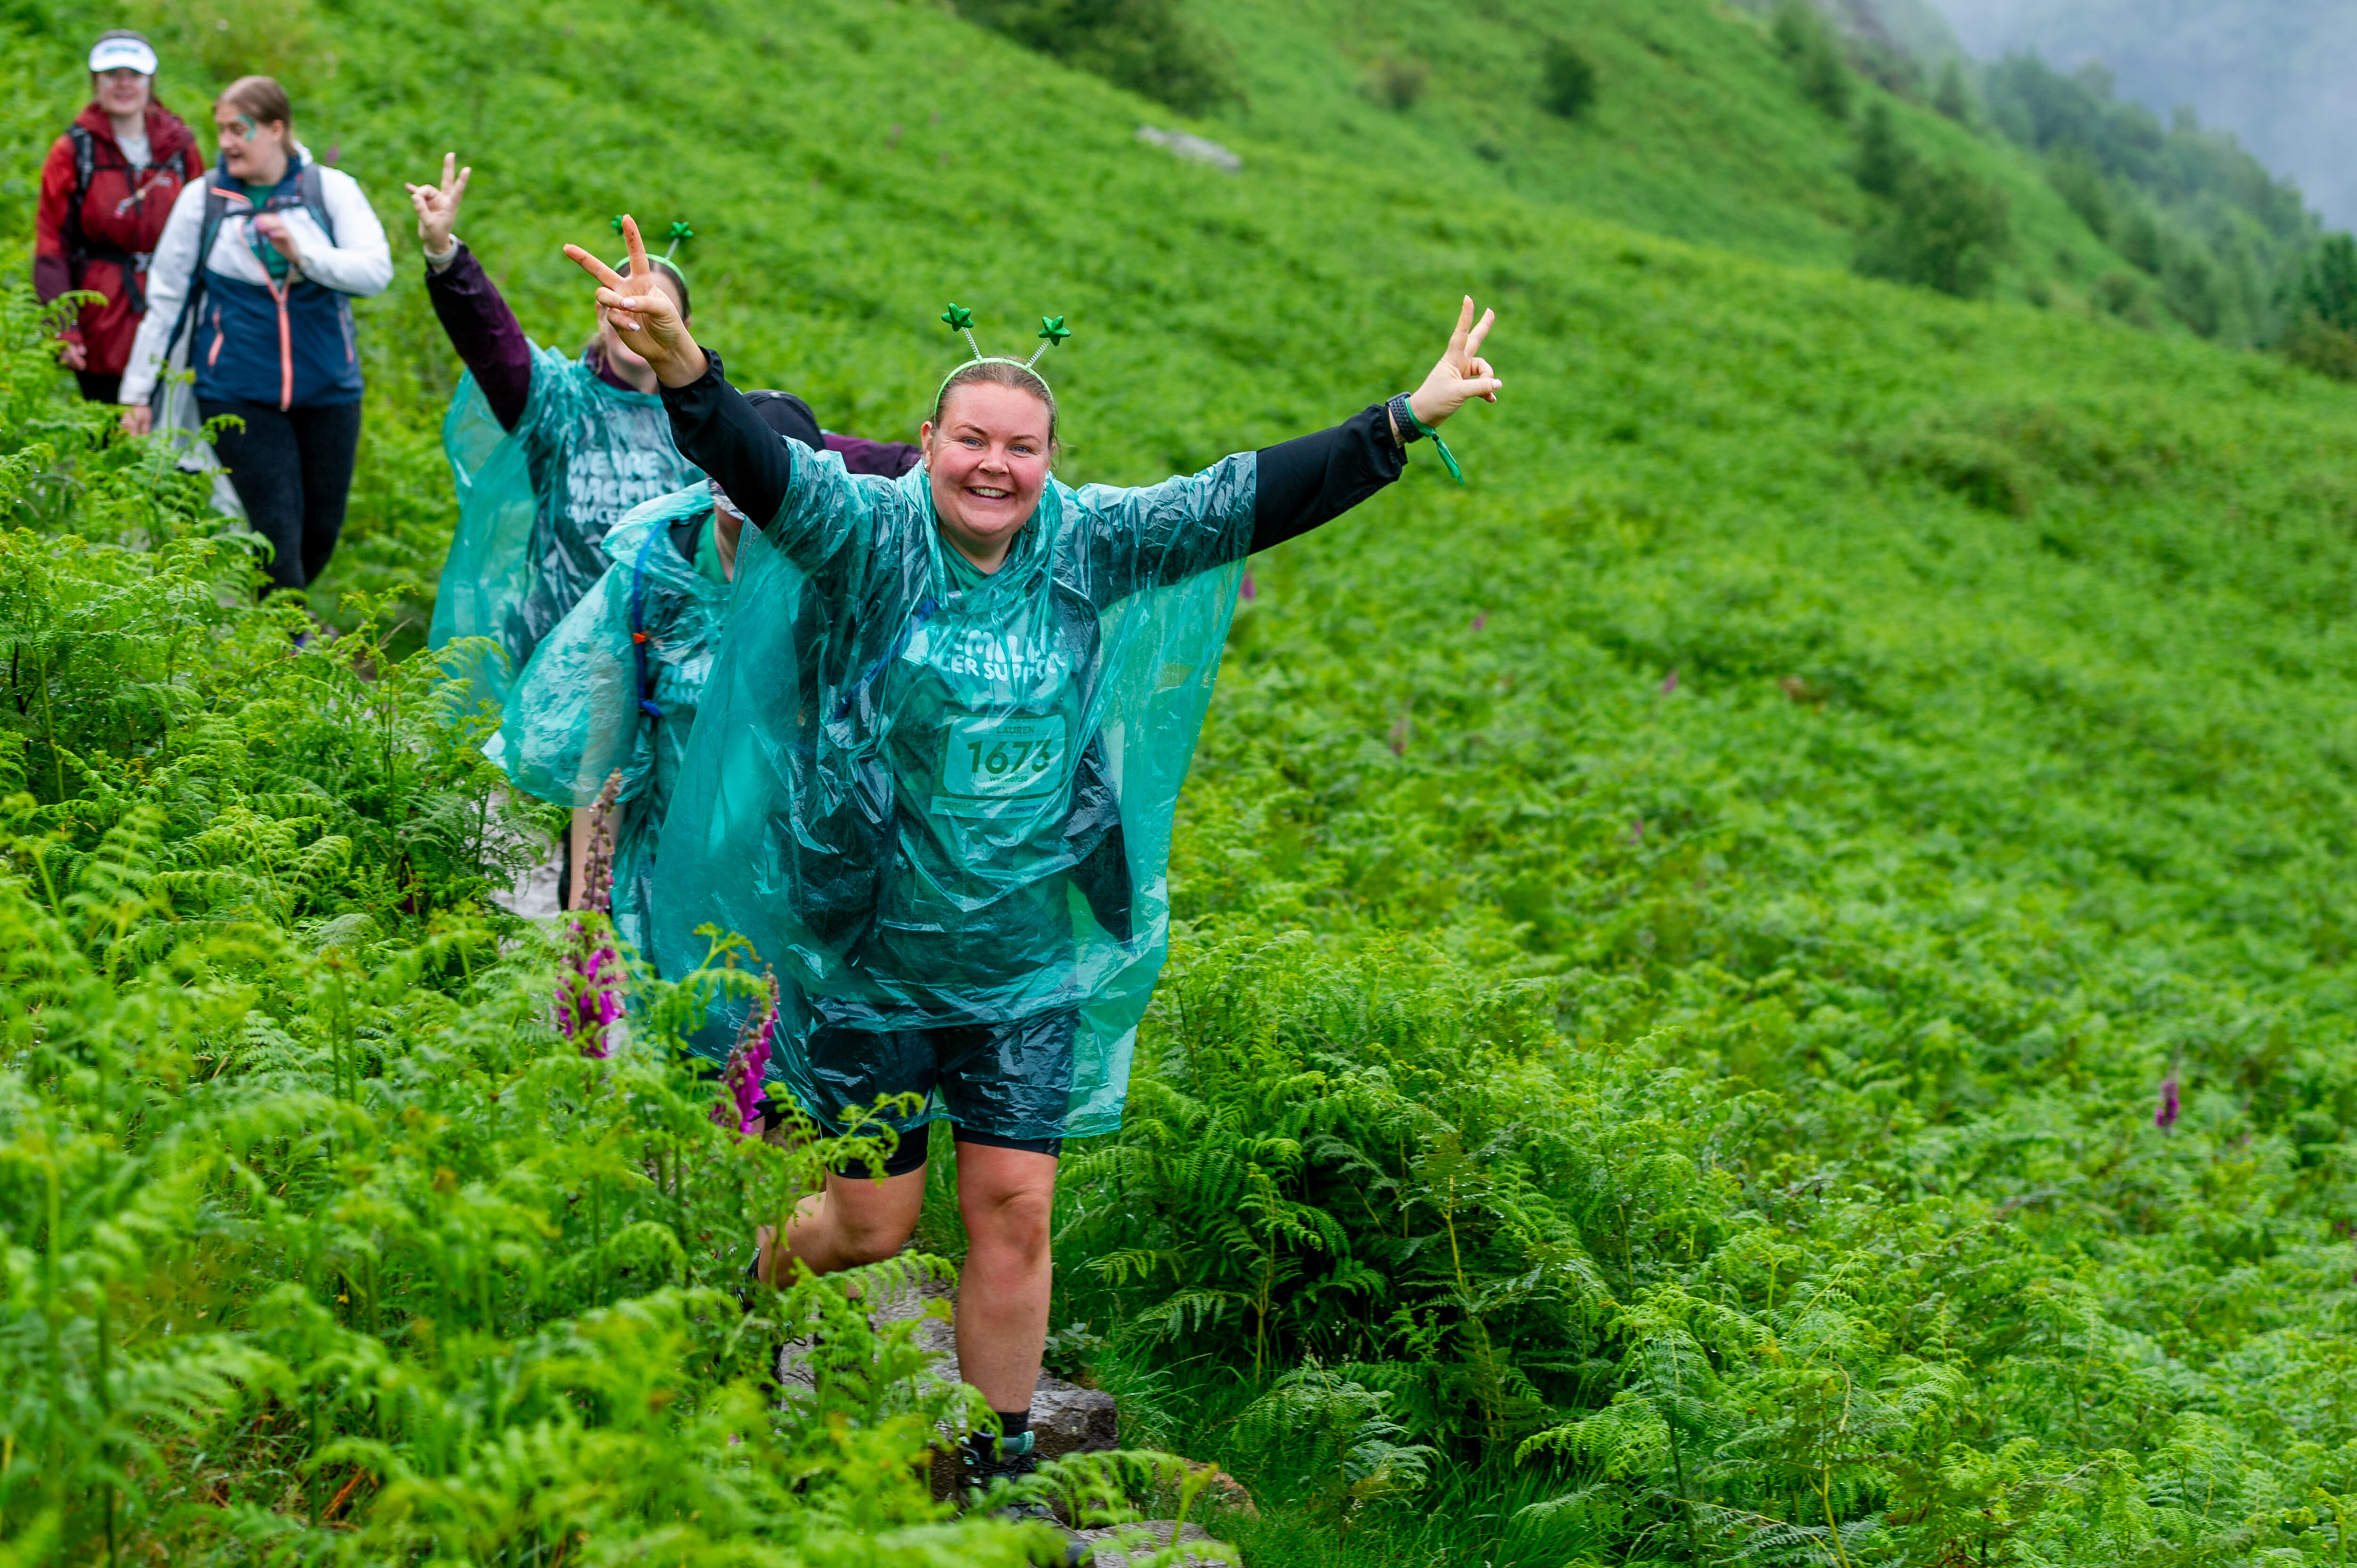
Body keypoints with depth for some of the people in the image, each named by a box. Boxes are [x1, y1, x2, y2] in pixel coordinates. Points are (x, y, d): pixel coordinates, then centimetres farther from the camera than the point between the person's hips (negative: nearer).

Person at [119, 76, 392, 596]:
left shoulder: (331, 189, -1)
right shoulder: (202, 199, 0)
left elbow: (376, 271, -12)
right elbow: (166, 298, 5)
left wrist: (303, 254, -27)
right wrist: (138, 392, 5)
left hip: (327, 389, 2)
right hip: (238, 393, -2)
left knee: (323, 528, 8)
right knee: (278, 529, -10)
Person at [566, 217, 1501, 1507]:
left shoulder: (1088, 548, -2)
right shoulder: (866, 536, -13)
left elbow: (1244, 502, -3)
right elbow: (763, 468, -31)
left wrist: (1405, 422, -8)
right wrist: (683, 371, -51)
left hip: (1028, 962, 3)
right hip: (870, 958, -3)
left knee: (1013, 1209, 4)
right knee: (874, 1225, 6)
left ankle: (996, 1462, 19)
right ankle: (759, 1273, 41)